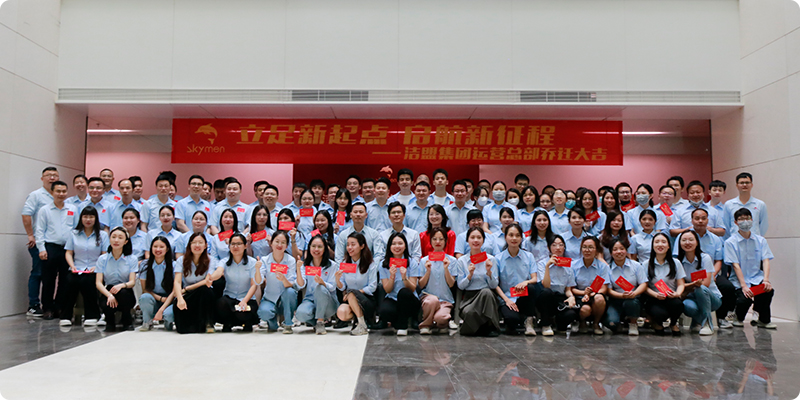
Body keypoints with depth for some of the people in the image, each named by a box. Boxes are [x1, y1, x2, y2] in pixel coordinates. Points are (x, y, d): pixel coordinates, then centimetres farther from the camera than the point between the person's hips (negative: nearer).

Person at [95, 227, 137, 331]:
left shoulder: (132, 259, 2)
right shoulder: (102, 259, 4)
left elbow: (132, 282, -7)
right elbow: (98, 283, -5)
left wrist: (122, 285, -32)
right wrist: (109, 295, -25)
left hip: (126, 294, 0)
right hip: (108, 291, 0)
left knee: (123, 292, -36)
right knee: (106, 305, -34)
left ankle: (127, 321, -7)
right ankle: (110, 321, 5)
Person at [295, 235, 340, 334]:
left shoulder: (332, 265, -1)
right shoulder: (305, 265, 7)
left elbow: (332, 287, -8)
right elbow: (300, 286, -6)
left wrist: (322, 282, -28)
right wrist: (298, 269, -19)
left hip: (328, 303, -2)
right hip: (310, 300, 2)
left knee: (320, 288, -35)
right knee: (301, 313, -32)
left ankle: (320, 322, -19)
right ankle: (315, 322, 4)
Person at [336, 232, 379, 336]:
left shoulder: (371, 265, -3)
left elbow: (372, 287, -7)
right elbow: (342, 287, 5)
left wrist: (354, 292, -17)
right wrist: (337, 280, -17)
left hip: (367, 301, -3)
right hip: (350, 300, 3)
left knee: (351, 292, -34)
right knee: (341, 313, -30)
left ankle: (362, 325, -22)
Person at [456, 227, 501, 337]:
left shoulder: (490, 259, 5)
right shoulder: (462, 260, 7)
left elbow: (494, 285, 0)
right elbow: (460, 286, 2)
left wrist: (489, 271, -17)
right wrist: (470, 275, -14)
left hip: (487, 295, 1)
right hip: (469, 296, -1)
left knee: (486, 291, -36)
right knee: (468, 312, -35)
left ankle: (491, 327, -21)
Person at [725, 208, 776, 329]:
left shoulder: (760, 240, 10)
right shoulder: (730, 242, -2)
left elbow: (766, 260, -2)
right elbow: (735, 265, -10)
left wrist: (766, 280, -20)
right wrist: (743, 286, -20)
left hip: (757, 278, 3)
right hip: (739, 280, -3)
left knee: (769, 289, -29)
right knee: (744, 299, -28)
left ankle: (764, 320, -3)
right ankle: (738, 317, 9)